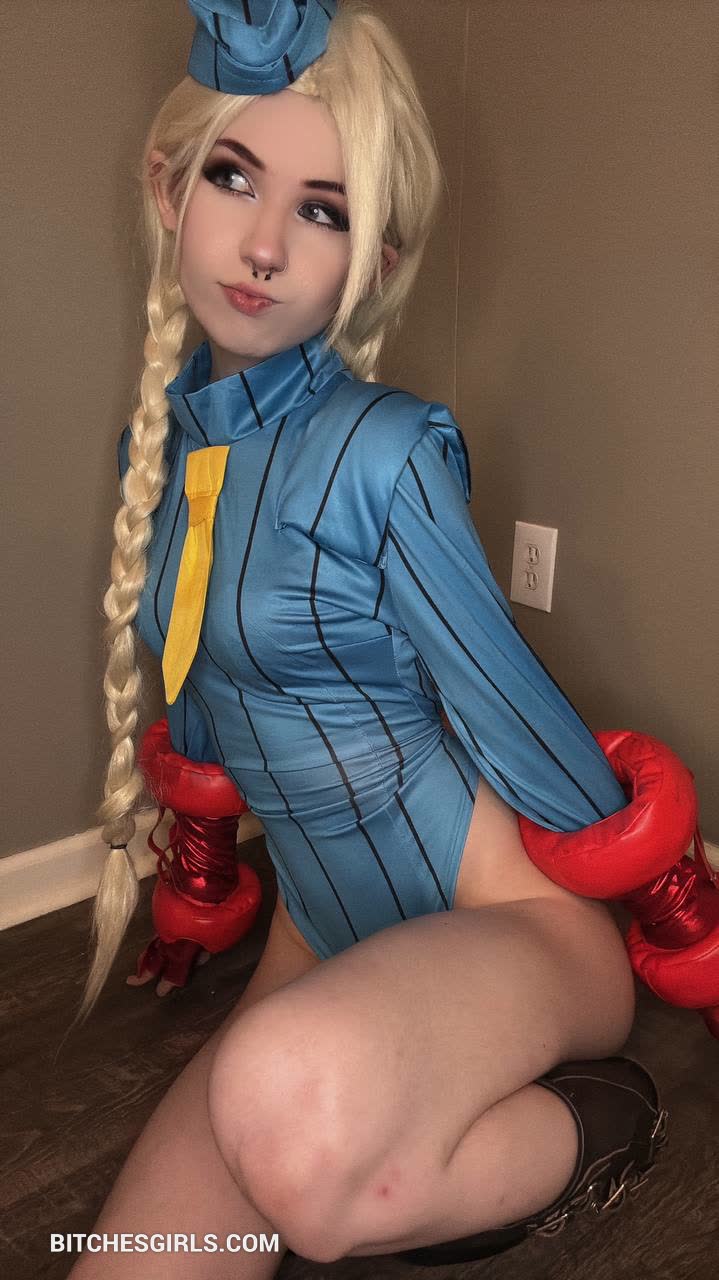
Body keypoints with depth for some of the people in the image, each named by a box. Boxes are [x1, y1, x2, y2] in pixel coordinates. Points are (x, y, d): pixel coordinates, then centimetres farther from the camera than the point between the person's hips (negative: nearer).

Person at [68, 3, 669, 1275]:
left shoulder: (384, 452, -21)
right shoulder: (159, 446, 2)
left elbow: (508, 711, -11)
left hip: (509, 925, -6)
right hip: (322, 940, 7)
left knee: (292, 1107, -40)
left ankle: (589, 1130, -7)